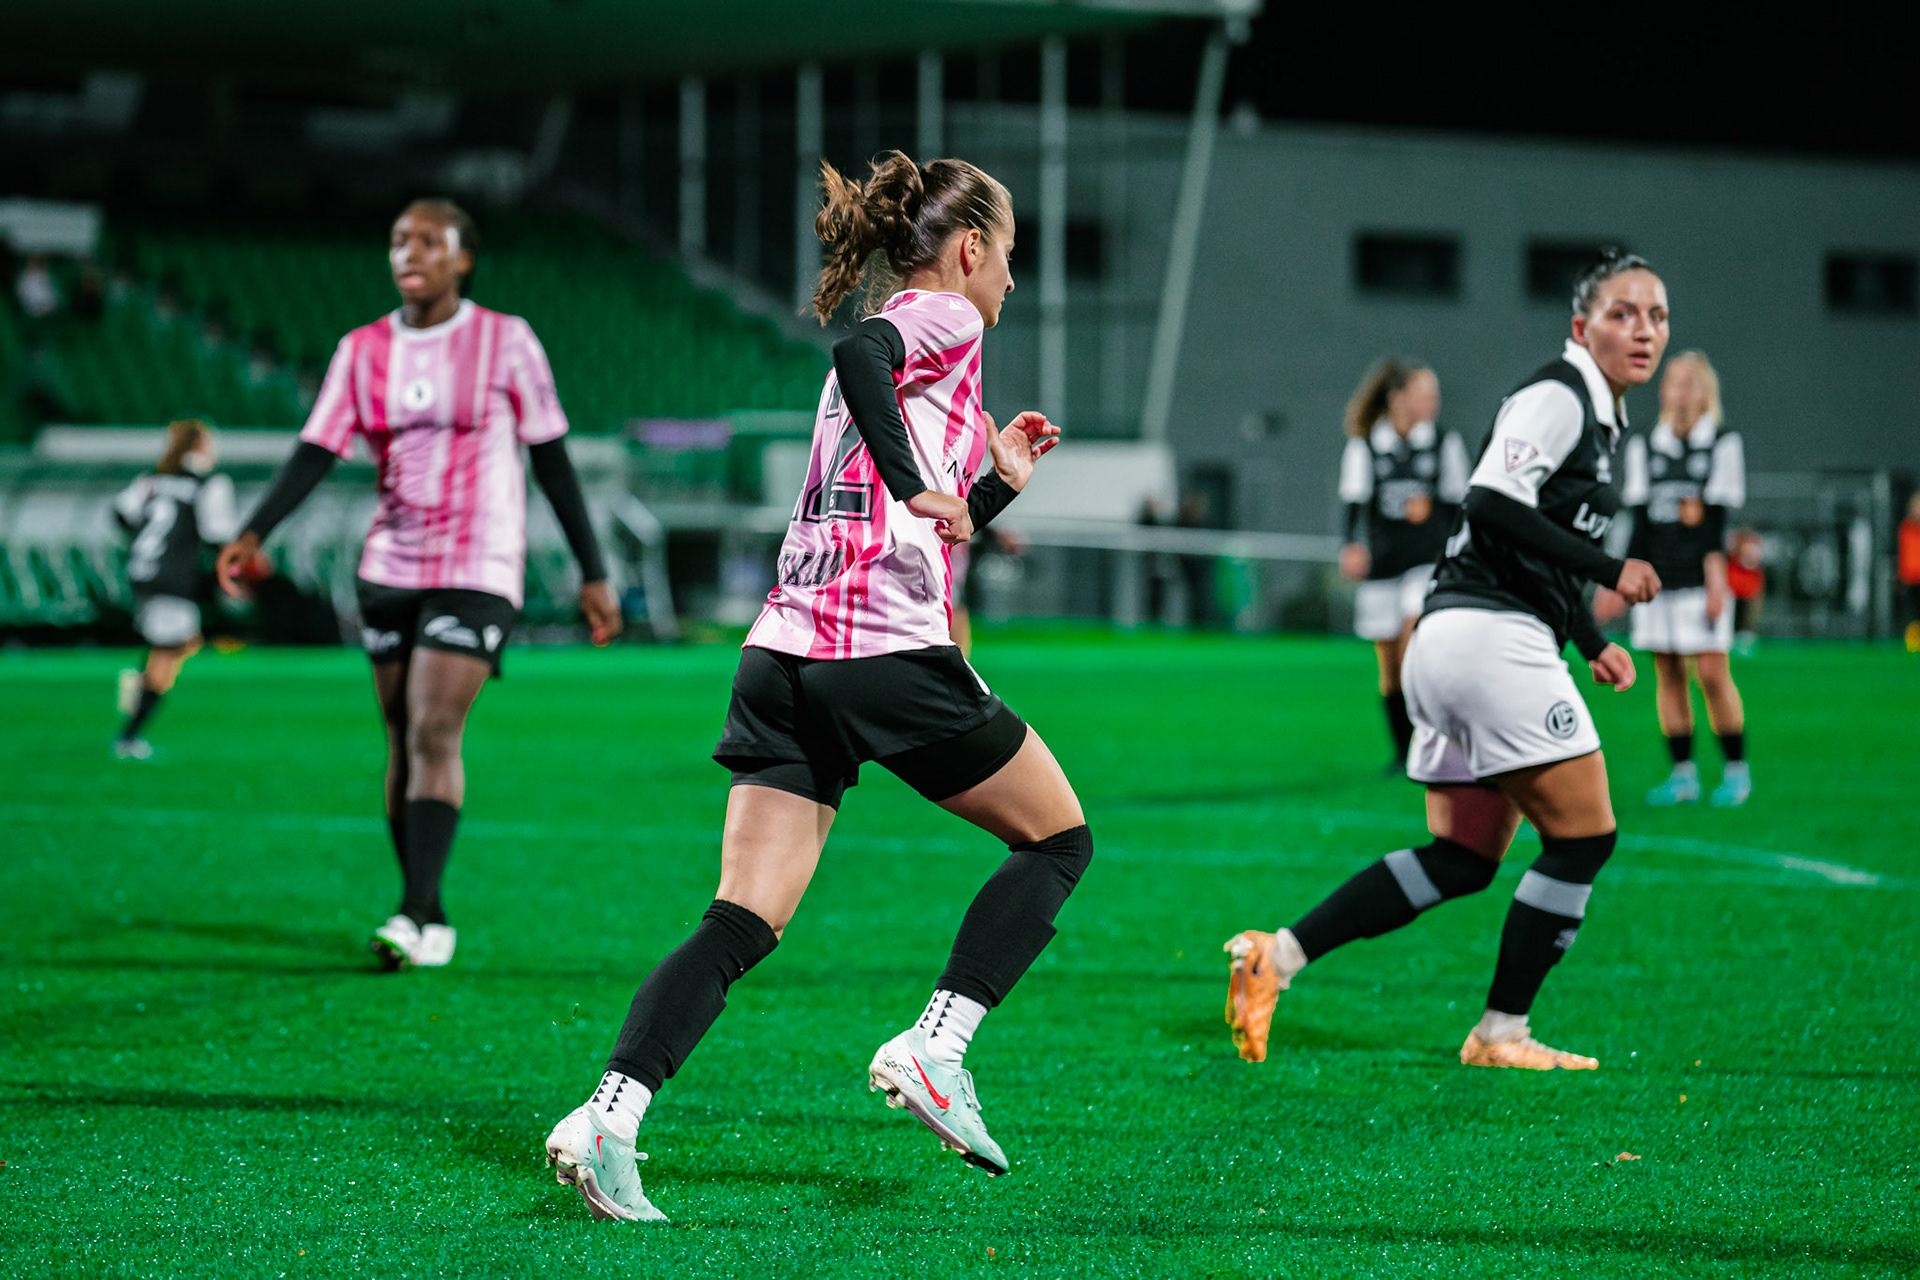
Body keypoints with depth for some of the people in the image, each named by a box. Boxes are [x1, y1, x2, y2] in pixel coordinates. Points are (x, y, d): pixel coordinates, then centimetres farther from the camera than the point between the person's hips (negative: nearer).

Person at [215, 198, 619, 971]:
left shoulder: (504, 342, -4)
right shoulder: (363, 351, 5)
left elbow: (552, 459, 1)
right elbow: (316, 451, -3)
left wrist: (592, 574, 2)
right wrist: (252, 534, -19)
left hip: (477, 572, -5)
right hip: (390, 567, 5)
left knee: (434, 735, -16)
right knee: (403, 746, 7)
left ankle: (420, 921, -19)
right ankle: (426, 916, 16)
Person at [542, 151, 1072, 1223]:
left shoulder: (895, 336, 28)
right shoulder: (943, 319, 3)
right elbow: (859, 353, -23)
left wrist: (1000, 482, 34)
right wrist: (914, 486, -24)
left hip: (786, 651, 8)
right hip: (890, 654, -8)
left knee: (743, 925, 0)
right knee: (1059, 838, 12)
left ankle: (609, 1118, -18)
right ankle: (934, 1049, -2)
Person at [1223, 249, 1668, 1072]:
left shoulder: (1599, 417, 21)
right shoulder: (1557, 398, -10)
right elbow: (1493, 501, -23)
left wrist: (1592, 644, 22)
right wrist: (1608, 569, -21)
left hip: (1457, 638, 10)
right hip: (1493, 635, -10)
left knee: (1460, 860, 10)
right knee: (1584, 833, -5)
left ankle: (1279, 954, 5)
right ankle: (1502, 1032, 1)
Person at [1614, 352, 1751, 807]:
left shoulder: (1723, 442, 1)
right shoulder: (1644, 447, 10)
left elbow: (1716, 518, -4)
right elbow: (1639, 517, 10)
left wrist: (1715, 580, -9)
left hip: (1700, 577, -4)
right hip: (1656, 578, 4)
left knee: (1711, 672, -8)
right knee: (1666, 673, 2)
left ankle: (1736, 770, 3)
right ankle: (1683, 773, 8)